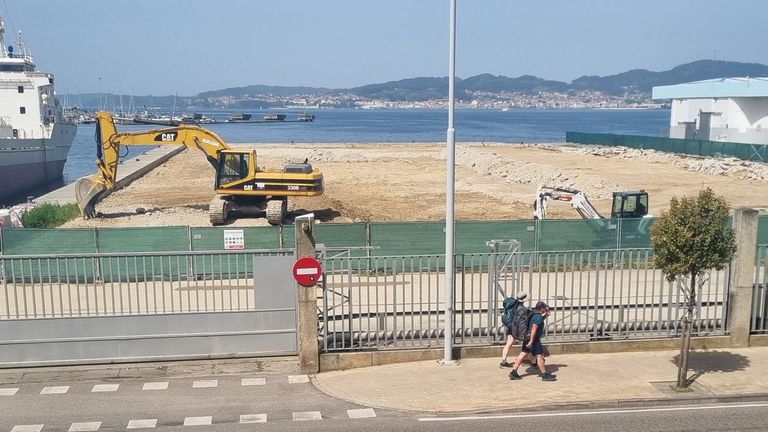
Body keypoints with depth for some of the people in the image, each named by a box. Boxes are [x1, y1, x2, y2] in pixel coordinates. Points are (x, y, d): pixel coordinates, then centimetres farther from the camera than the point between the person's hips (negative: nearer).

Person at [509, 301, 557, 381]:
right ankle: (545, 375, 5)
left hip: (528, 338, 10)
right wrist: (531, 341, -28)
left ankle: (513, 372, 8)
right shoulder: (538, 317, -18)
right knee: (539, 356, -2)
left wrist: (546, 314, 16)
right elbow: (534, 329, -26)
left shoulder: (534, 314, 12)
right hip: (534, 339, -10)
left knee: (523, 354, 9)